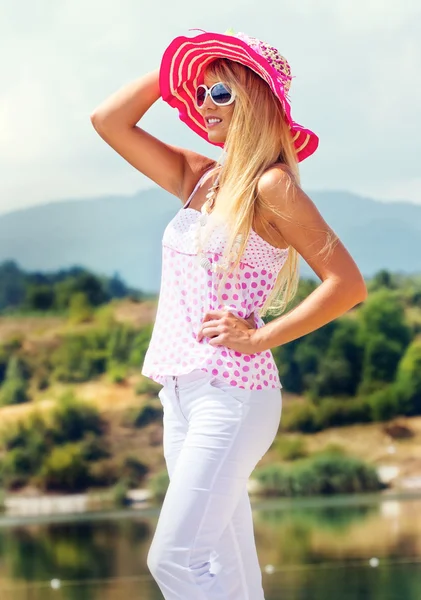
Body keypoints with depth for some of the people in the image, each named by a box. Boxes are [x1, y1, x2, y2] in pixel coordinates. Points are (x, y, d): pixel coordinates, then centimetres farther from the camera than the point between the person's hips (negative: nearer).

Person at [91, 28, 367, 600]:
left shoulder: (271, 186, -9)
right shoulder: (200, 179, 12)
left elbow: (348, 284, -14)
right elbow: (109, 120, 13)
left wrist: (259, 337, -14)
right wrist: (175, 70, 9)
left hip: (232, 394, -8)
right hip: (181, 391, 8)